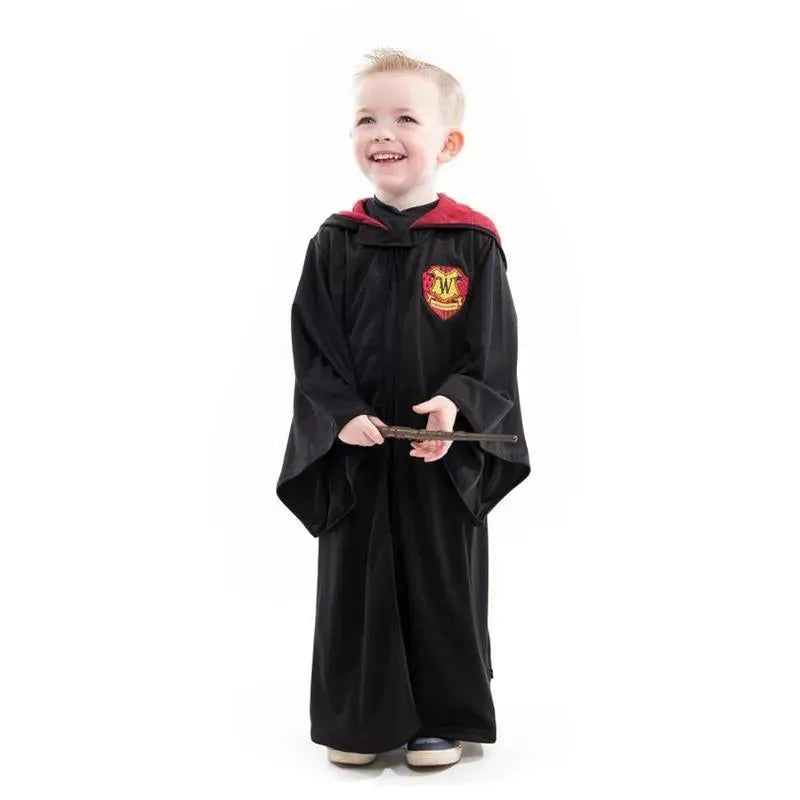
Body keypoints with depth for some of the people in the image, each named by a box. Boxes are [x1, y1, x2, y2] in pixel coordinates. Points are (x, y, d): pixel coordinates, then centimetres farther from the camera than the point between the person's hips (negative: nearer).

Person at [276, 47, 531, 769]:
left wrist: (456, 403, -21)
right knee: (356, 579, 10)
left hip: (446, 449, -2)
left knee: (443, 581, 8)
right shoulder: (335, 244, 1)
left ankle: (442, 717, 26)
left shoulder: (473, 242, -4)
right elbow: (313, 350, -1)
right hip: (354, 450, 2)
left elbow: (493, 350, -5)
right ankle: (359, 717, 27)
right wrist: (341, 414, -15)